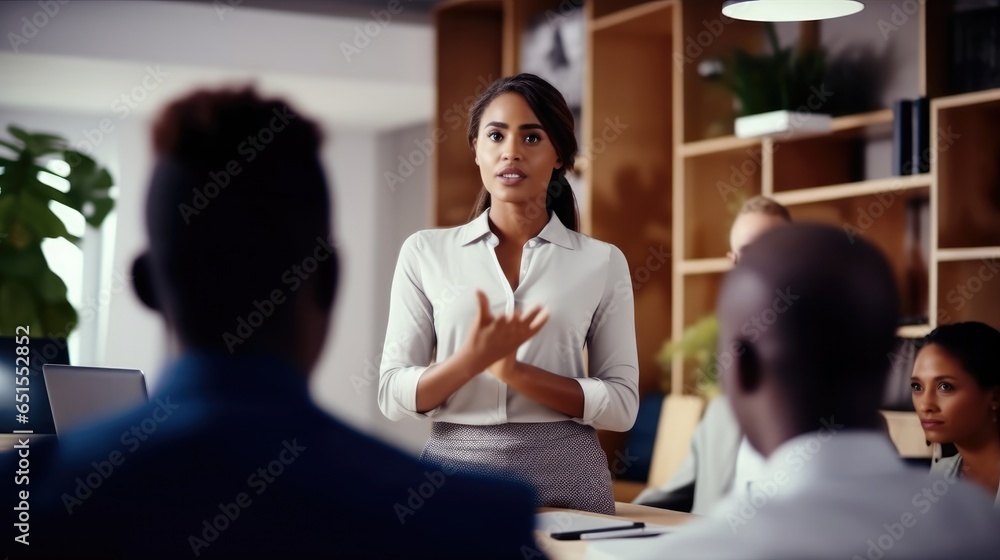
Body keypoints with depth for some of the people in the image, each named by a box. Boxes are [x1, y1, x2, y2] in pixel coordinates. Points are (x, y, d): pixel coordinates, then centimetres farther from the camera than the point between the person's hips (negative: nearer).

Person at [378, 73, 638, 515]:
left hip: (564, 478, 0)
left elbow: (621, 405, -2)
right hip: (455, 473, 0)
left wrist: (513, 369, -15)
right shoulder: (425, 252, 3)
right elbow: (393, 396, -1)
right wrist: (473, 358, -19)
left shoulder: (601, 262, 2)